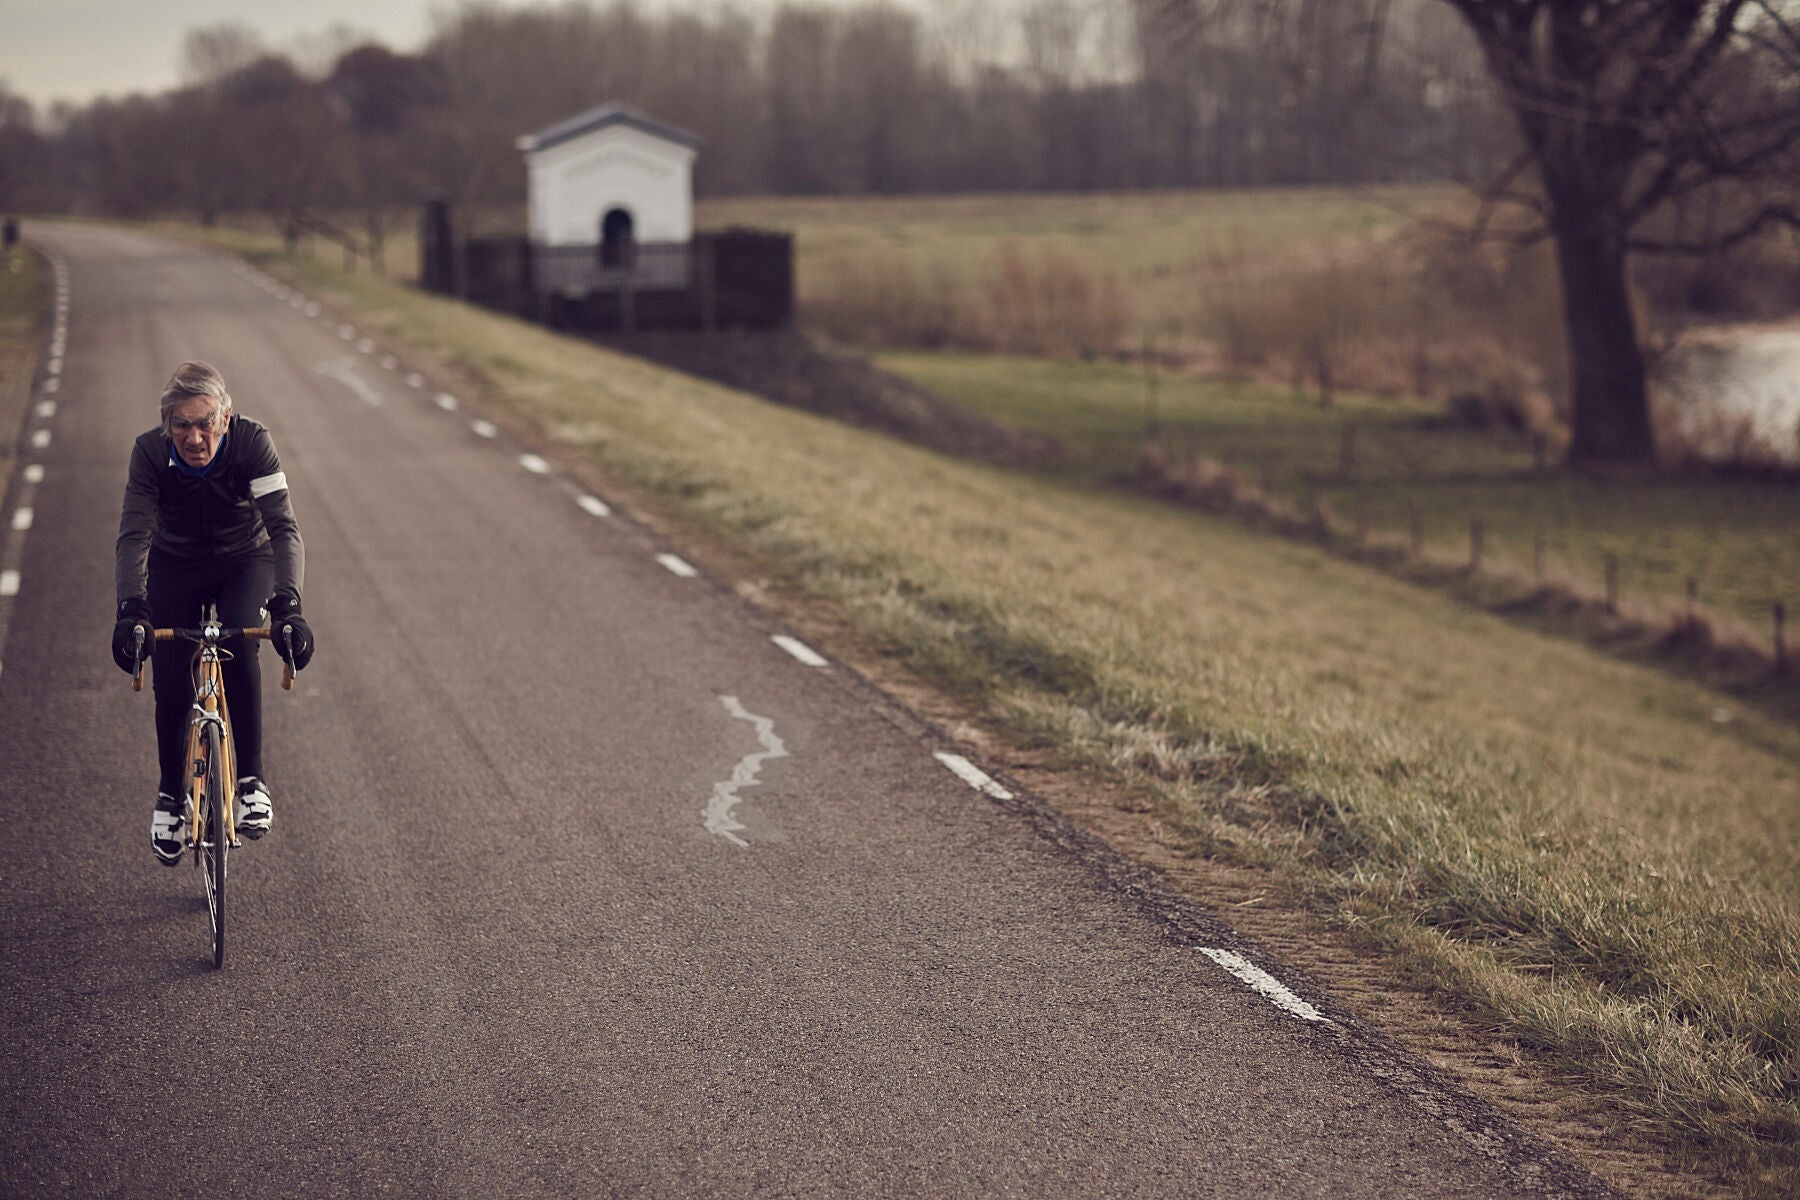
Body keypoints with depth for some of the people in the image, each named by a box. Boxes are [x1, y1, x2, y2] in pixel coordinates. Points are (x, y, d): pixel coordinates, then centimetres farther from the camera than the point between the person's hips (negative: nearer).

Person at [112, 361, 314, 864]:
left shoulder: (252, 442, -30)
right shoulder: (150, 451, -26)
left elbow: (284, 528, -36)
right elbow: (134, 535, -32)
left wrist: (287, 604, -51)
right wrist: (131, 609, -48)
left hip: (245, 563, -1)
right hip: (176, 568, 1)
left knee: (239, 645, -28)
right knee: (171, 686, -6)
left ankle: (250, 781, -16)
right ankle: (170, 796, 20)